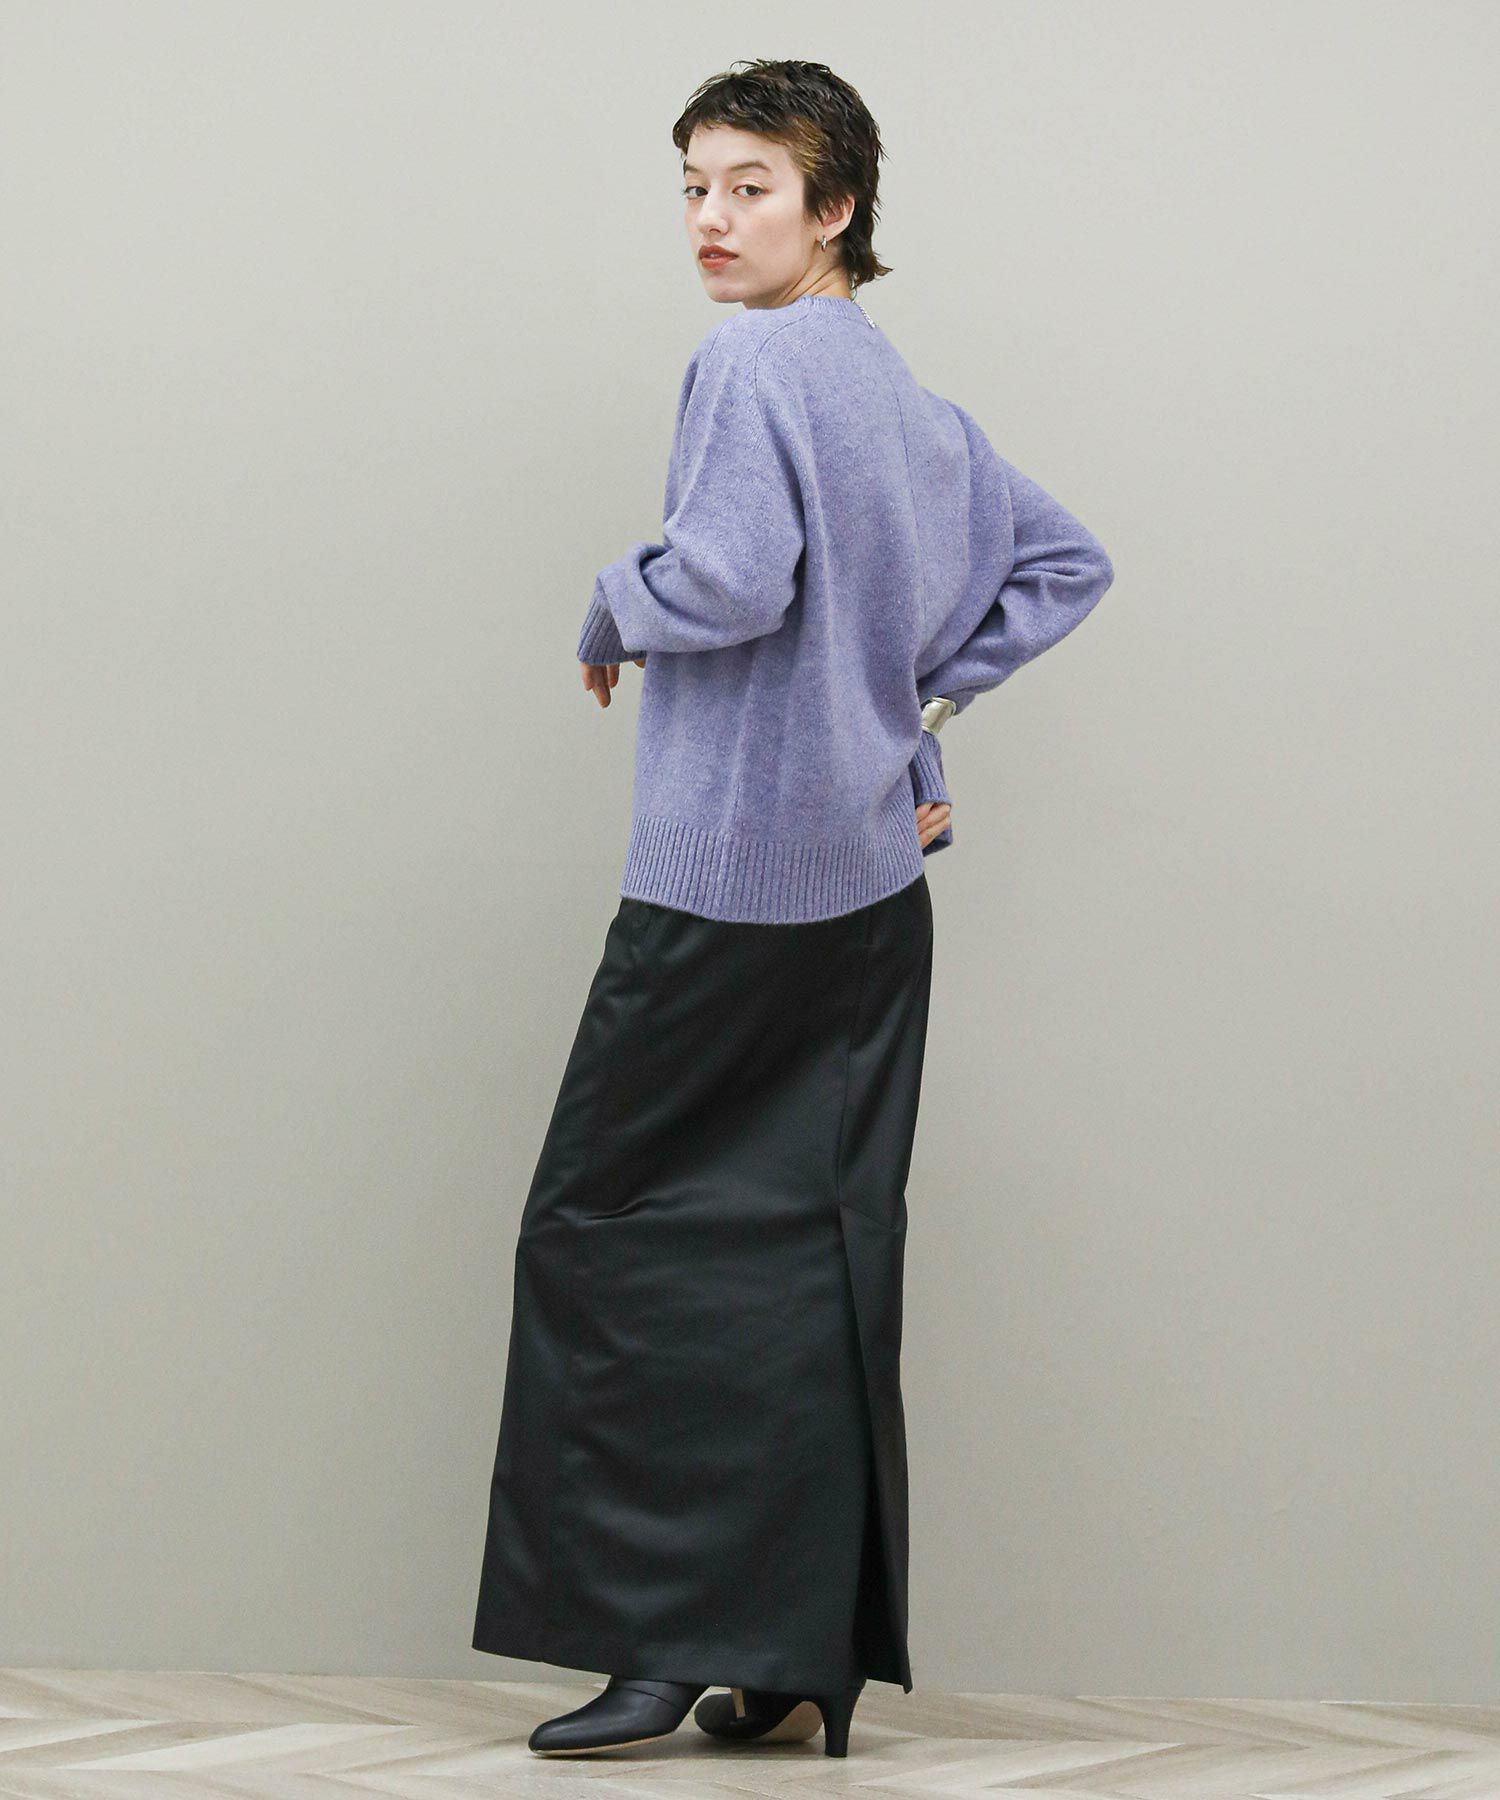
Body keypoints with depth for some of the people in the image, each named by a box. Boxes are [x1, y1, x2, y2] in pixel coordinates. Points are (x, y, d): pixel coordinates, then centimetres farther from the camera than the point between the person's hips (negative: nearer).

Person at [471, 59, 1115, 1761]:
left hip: (729, 875, -8)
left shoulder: (751, 364, -11)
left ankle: (663, 1634, -1)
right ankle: (802, 1663, 9)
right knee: (821, 1245, 7)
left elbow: (729, 582, -23)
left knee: (612, 1225, 0)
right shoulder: (915, 404, 14)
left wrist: (610, 609, -4)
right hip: (873, 878, 8)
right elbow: (1066, 562, 23)